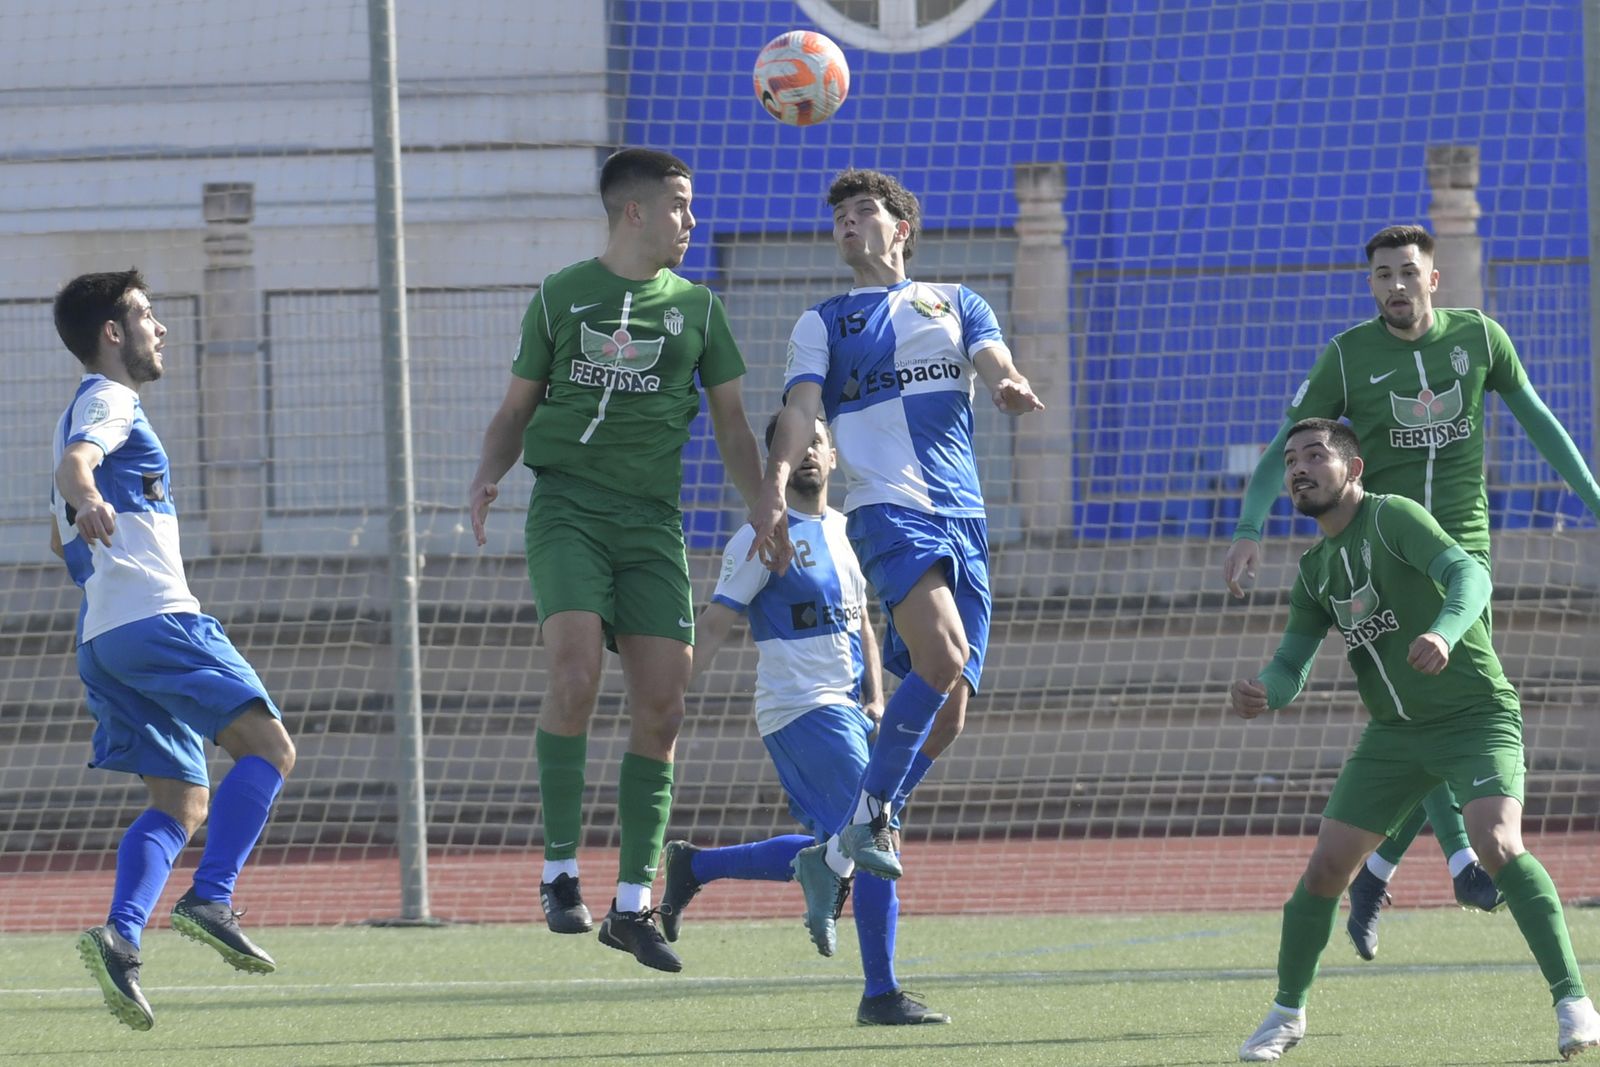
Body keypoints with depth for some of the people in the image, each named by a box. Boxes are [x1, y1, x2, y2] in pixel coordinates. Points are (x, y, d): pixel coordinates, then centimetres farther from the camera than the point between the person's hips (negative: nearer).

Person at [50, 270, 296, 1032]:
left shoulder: (95, 407, 28)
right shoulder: (107, 401, -1)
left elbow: (61, 540, 40)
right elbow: (74, 464, -25)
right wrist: (89, 503, -46)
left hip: (102, 638, 10)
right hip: (154, 618, -10)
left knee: (183, 802, 4)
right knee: (266, 746, -13)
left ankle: (120, 935, -15)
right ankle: (210, 900, -26)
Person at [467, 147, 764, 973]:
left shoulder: (696, 307, 13)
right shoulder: (560, 297, 8)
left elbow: (730, 424, 15)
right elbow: (517, 408, 13)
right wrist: (489, 474, -7)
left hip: (652, 518, 3)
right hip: (567, 505, -3)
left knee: (661, 704, -4)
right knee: (575, 670, -23)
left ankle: (633, 904, 6)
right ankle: (560, 872, -14)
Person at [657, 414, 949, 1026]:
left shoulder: (845, 532, 15)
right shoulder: (765, 538, -7)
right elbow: (712, 628, -9)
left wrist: (874, 699, 10)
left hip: (846, 712, 8)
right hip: (801, 711, -8)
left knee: (838, 850, 13)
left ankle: (692, 867, 27)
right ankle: (881, 995, -11)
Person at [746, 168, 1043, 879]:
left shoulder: (957, 305, 21)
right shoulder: (822, 324, 15)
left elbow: (996, 367, 4)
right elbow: (801, 409, -1)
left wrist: (1013, 389, -22)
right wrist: (774, 488, -20)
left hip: (963, 517, 4)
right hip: (887, 508, -4)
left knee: (944, 719, -1)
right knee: (943, 656, -28)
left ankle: (840, 851, 13)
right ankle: (867, 817, -17)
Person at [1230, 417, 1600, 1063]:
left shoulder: (1392, 517, -13)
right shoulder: (1315, 572, 9)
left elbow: (1469, 574, -28)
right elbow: (1291, 668, 8)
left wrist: (1444, 632, -50)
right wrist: (1262, 694, -17)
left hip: (1477, 715, -6)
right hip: (1394, 733, 7)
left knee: (1497, 846, -26)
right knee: (1327, 864, 0)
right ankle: (1288, 1012, 18)